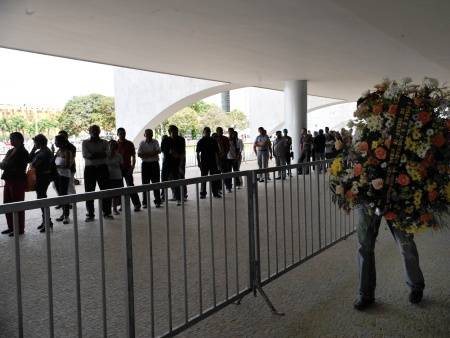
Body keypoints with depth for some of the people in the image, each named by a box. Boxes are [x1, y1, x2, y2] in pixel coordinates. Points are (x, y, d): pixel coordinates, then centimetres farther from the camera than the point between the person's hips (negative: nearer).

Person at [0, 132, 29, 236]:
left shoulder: (23, 153, -10)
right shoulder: (10, 151, 14)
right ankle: (11, 227, 24)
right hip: (8, 181, 8)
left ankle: (20, 229, 7)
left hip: (18, 182, -8)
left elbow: (18, 167, -17)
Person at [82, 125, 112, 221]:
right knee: (89, 191, 1)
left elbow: (107, 154, -8)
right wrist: (100, 154, -12)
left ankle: (107, 212, 11)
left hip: (102, 167, 1)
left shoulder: (104, 142, 9)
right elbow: (85, 155, -10)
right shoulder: (85, 143, 6)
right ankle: (90, 214, 9)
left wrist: (93, 155, -15)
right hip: (89, 168, -1)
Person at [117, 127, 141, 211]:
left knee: (131, 186, -7)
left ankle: (137, 205, -5)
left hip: (127, 169, -3)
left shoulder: (130, 144, 1)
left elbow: (133, 157, 2)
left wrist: (132, 167, -9)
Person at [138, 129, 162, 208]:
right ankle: (145, 202, 9)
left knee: (156, 183, 1)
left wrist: (146, 154, -16)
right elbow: (139, 154, -7)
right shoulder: (142, 143, 4)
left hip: (154, 164, 0)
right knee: (145, 184, 2)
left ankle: (157, 201, 8)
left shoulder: (155, 142, 4)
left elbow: (158, 151, -12)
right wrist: (152, 153, -15)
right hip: (145, 164, 0)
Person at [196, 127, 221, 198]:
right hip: (204, 163, -2)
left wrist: (217, 161, 6)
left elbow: (216, 152, 11)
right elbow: (198, 153, 0)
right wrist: (199, 162, -6)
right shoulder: (200, 141, 0)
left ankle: (215, 193, 12)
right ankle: (203, 193, 13)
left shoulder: (213, 141, 7)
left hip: (213, 162, 2)